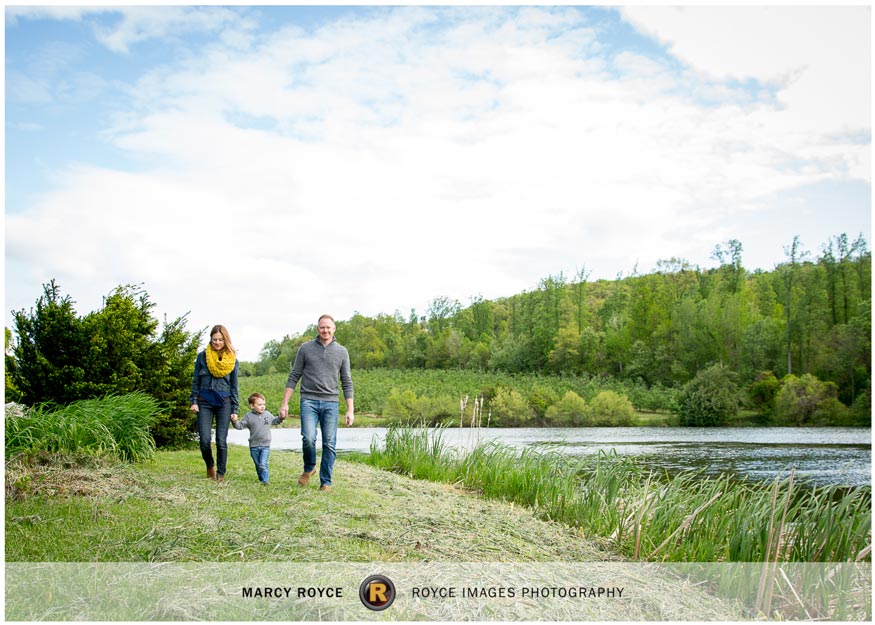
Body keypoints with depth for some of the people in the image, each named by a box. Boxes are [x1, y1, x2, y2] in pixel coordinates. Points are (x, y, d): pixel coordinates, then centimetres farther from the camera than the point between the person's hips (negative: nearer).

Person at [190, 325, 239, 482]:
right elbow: (196, 381, 10)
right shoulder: (202, 356, 6)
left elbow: (234, 386, 9)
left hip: (224, 403, 0)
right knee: (205, 440, -5)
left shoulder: (232, 360, 6)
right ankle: (210, 466, 21)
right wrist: (194, 401, 1)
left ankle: (221, 474, 9)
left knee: (221, 441, -2)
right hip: (204, 402, 0)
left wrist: (235, 410, 4)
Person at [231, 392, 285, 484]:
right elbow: (240, 426, -7)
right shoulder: (249, 416, -3)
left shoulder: (267, 415, 6)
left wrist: (281, 418, 7)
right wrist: (234, 421, -25)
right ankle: (261, 479, 26)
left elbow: (275, 421, 24)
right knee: (258, 465, 11)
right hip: (254, 446, 0)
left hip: (265, 446, 0)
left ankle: (265, 480, -11)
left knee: (263, 464, -15)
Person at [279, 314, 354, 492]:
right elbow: (293, 377, 8)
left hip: (330, 403, 1)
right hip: (309, 401, -1)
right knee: (308, 438, -17)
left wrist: (350, 410, 3)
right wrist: (284, 403, 2)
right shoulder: (305, 348, 6)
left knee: (329, 444, -2)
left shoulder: (342, 352, 9)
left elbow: (347, 383, 9)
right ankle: (309, 468, 12)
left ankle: (325, 482, 9)